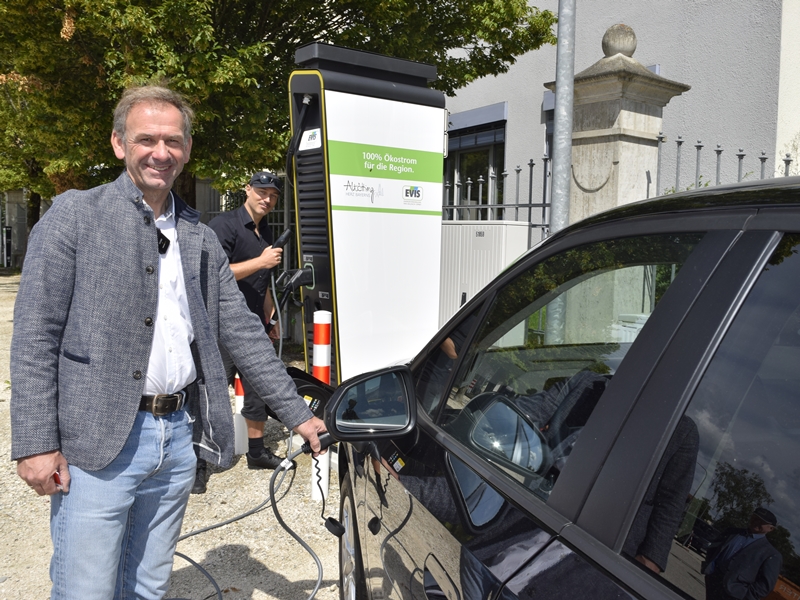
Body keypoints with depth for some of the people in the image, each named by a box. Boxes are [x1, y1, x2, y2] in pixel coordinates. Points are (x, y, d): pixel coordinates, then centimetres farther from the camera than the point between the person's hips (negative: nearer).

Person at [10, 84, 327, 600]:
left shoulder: (201, 238, 11)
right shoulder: (74, 215, -3)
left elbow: (243, 332, 11)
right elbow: (35, 337, -6)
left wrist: (297, 414, 9)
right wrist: (36, 443, -12)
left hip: (178, 439, 5)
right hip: (97, 445, -4)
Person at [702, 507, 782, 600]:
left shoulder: (771, 554, -3)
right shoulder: (733, 533, 13)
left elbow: (766, 585, -7)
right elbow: (713, 550, 19)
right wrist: (708, 565, 2)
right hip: (711, 580, 5)